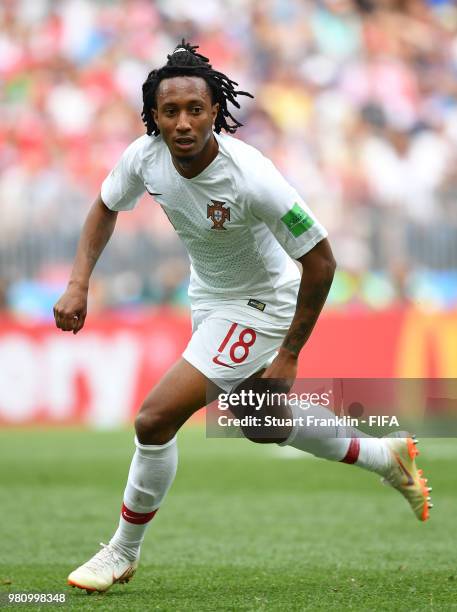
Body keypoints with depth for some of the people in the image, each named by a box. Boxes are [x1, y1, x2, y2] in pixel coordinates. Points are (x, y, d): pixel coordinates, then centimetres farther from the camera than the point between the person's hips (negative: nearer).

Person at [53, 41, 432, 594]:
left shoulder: (251, 179, -35)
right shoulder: (146, 156, -18)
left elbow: (320, 261, -25)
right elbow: (107, 206, 5)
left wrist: (288, 357, -20)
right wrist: (79, 283, -8)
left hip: (257, 307, -7)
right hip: (208, 296, 8)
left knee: (156, 420, -16)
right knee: (263, 426, 25)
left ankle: (123, 552, 6)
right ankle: (387, 457, 46)